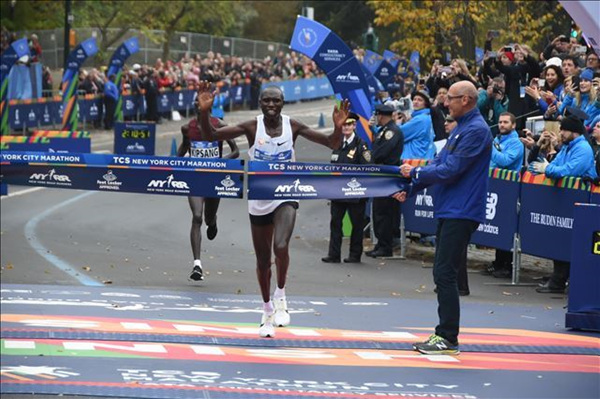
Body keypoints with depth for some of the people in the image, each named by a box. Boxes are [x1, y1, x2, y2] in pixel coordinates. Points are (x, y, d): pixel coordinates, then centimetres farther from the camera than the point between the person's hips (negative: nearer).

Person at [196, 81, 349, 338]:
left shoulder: (293, 126, -7)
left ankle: (280, 296, -3)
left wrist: (338, 127, -28)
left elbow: (333, 144, -7)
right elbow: (211, 137, -12)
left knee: (281, 246, -27)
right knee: (262, 259, 11)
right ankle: (268, 311, 31)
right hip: (259, 200, 1)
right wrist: (204, 112, -30)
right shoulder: (252, 127, -8)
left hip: (285, 197, -1)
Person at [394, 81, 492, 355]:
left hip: (461, 212, -10)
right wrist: (410, 189, 12)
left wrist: (415, 173, -7)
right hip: (448, 210, 10)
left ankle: (448, 338, -7)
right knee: (443, 274, 12)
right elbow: (439, 164, 20)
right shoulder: (461, 128, 18)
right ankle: (444, 335, 17)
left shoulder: (476, 130, -15)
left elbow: (451, 170, -19)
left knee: (445, 274, -10)